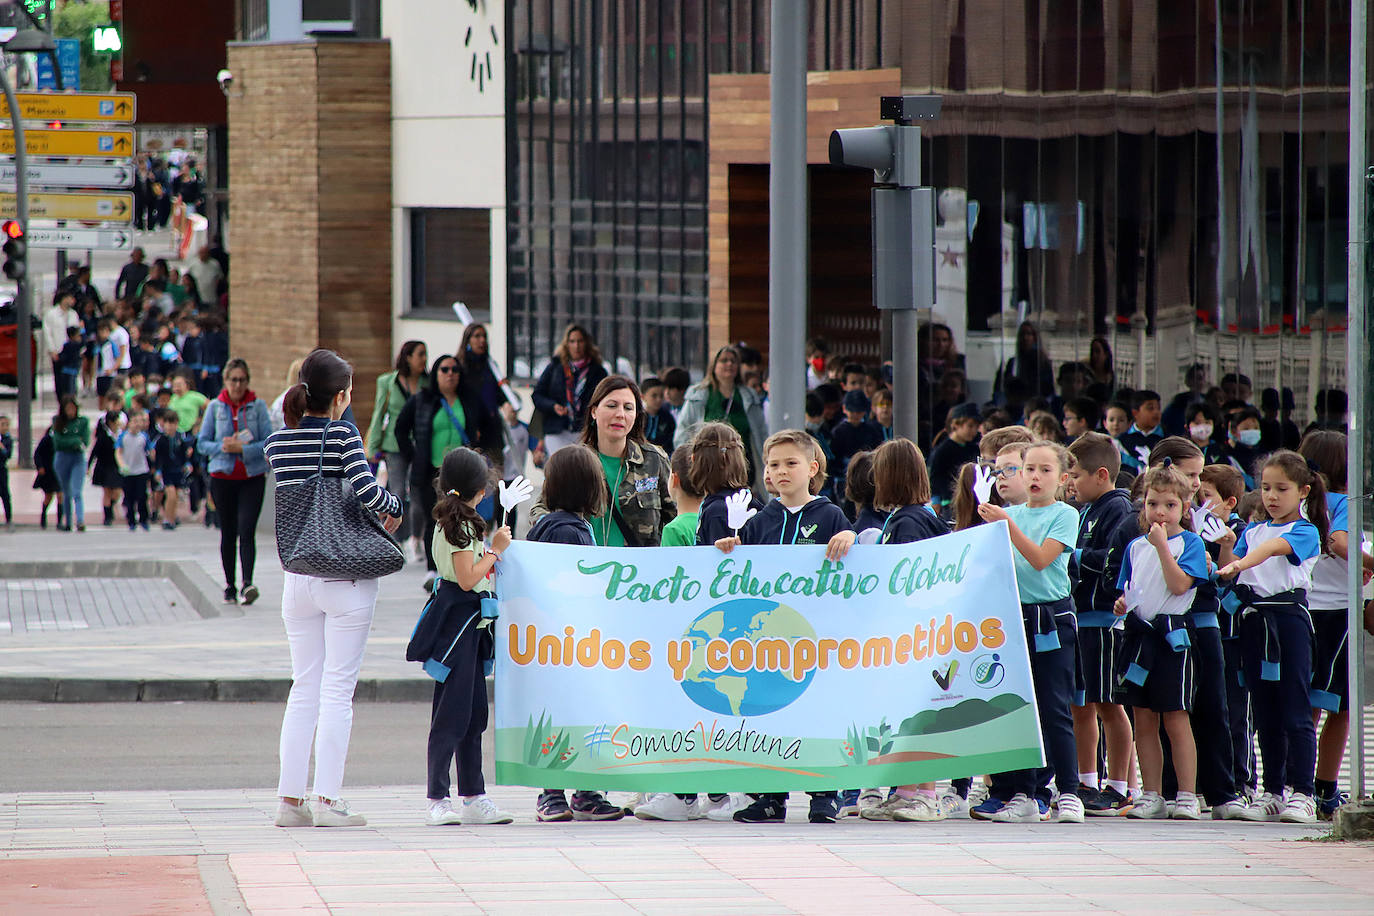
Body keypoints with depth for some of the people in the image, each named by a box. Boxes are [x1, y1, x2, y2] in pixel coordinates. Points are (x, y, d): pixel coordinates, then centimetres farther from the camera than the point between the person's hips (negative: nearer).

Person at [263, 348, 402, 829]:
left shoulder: (276, 442, 6)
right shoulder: (343, 434, -10)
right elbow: (367, 492, -19)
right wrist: (394, 507, 2)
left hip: (298, 577, 5)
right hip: (345, 575, -5)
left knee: (304, 688, 12)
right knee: (337, 689, 0)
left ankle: (290, 799, 9)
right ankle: (327, 801, -3)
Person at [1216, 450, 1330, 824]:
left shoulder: (1306, 532, -1)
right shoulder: (1252, 533, 16)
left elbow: (1275, 547, -21)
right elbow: (1227, 572, 8)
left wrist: (1242, 562, -38)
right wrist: (1226, 546, -10)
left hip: (1290, 617, -6)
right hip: (1254, 620, 6)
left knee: (1295, 711, -8)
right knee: (1265, 714, 8)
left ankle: (1302, 793, -7)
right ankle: (1273, 792, 13)